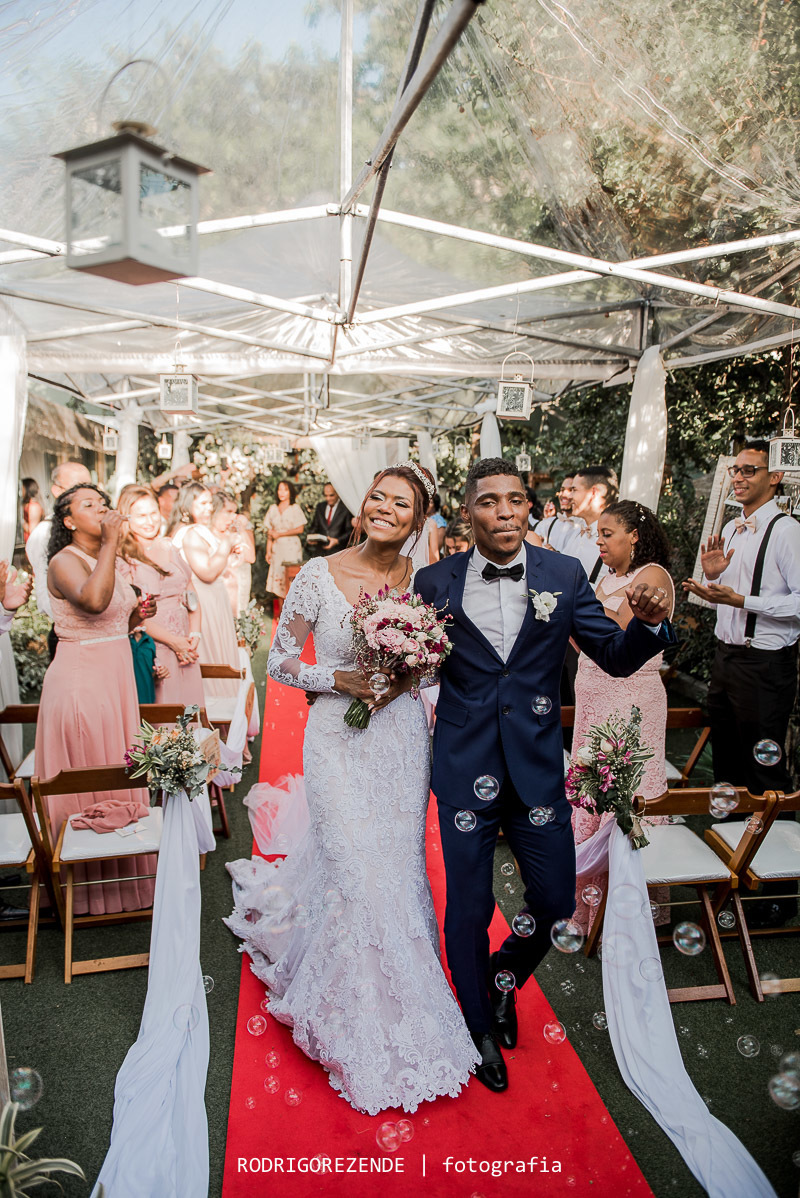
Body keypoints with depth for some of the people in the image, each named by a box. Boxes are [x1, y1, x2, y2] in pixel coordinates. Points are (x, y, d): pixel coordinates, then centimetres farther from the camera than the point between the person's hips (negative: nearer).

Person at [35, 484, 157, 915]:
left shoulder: (107, 560, 14)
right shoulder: (64, 561, -12)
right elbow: (92, 601, -34)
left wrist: (135, 616, 4)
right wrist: (110, 543, -26)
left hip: (116, 677, 8)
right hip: (80, 681, -8)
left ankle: (121, 875, 27)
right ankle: (89, 885, 15)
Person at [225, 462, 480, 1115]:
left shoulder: (423, 578, -2)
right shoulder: (319, 574, -10)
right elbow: (281, 660, -4)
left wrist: (404, 676, -10)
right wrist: (345, 679, -17)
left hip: (403, 736, 3)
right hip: (340, 738, -3)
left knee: (397, 861, 14)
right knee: (359, 871, 1)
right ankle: (371, 1036, 26)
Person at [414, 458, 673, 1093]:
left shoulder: (565, 575, -3)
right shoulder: (435, 582, -6)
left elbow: (615, 657, 0)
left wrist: (648, 622, -21)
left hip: (538, 766, 2)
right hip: (465, 768, -1)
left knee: (556, 901, 12)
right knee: (468, 909, 12)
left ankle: (505, 975, 47)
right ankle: (481, 1024, 41)